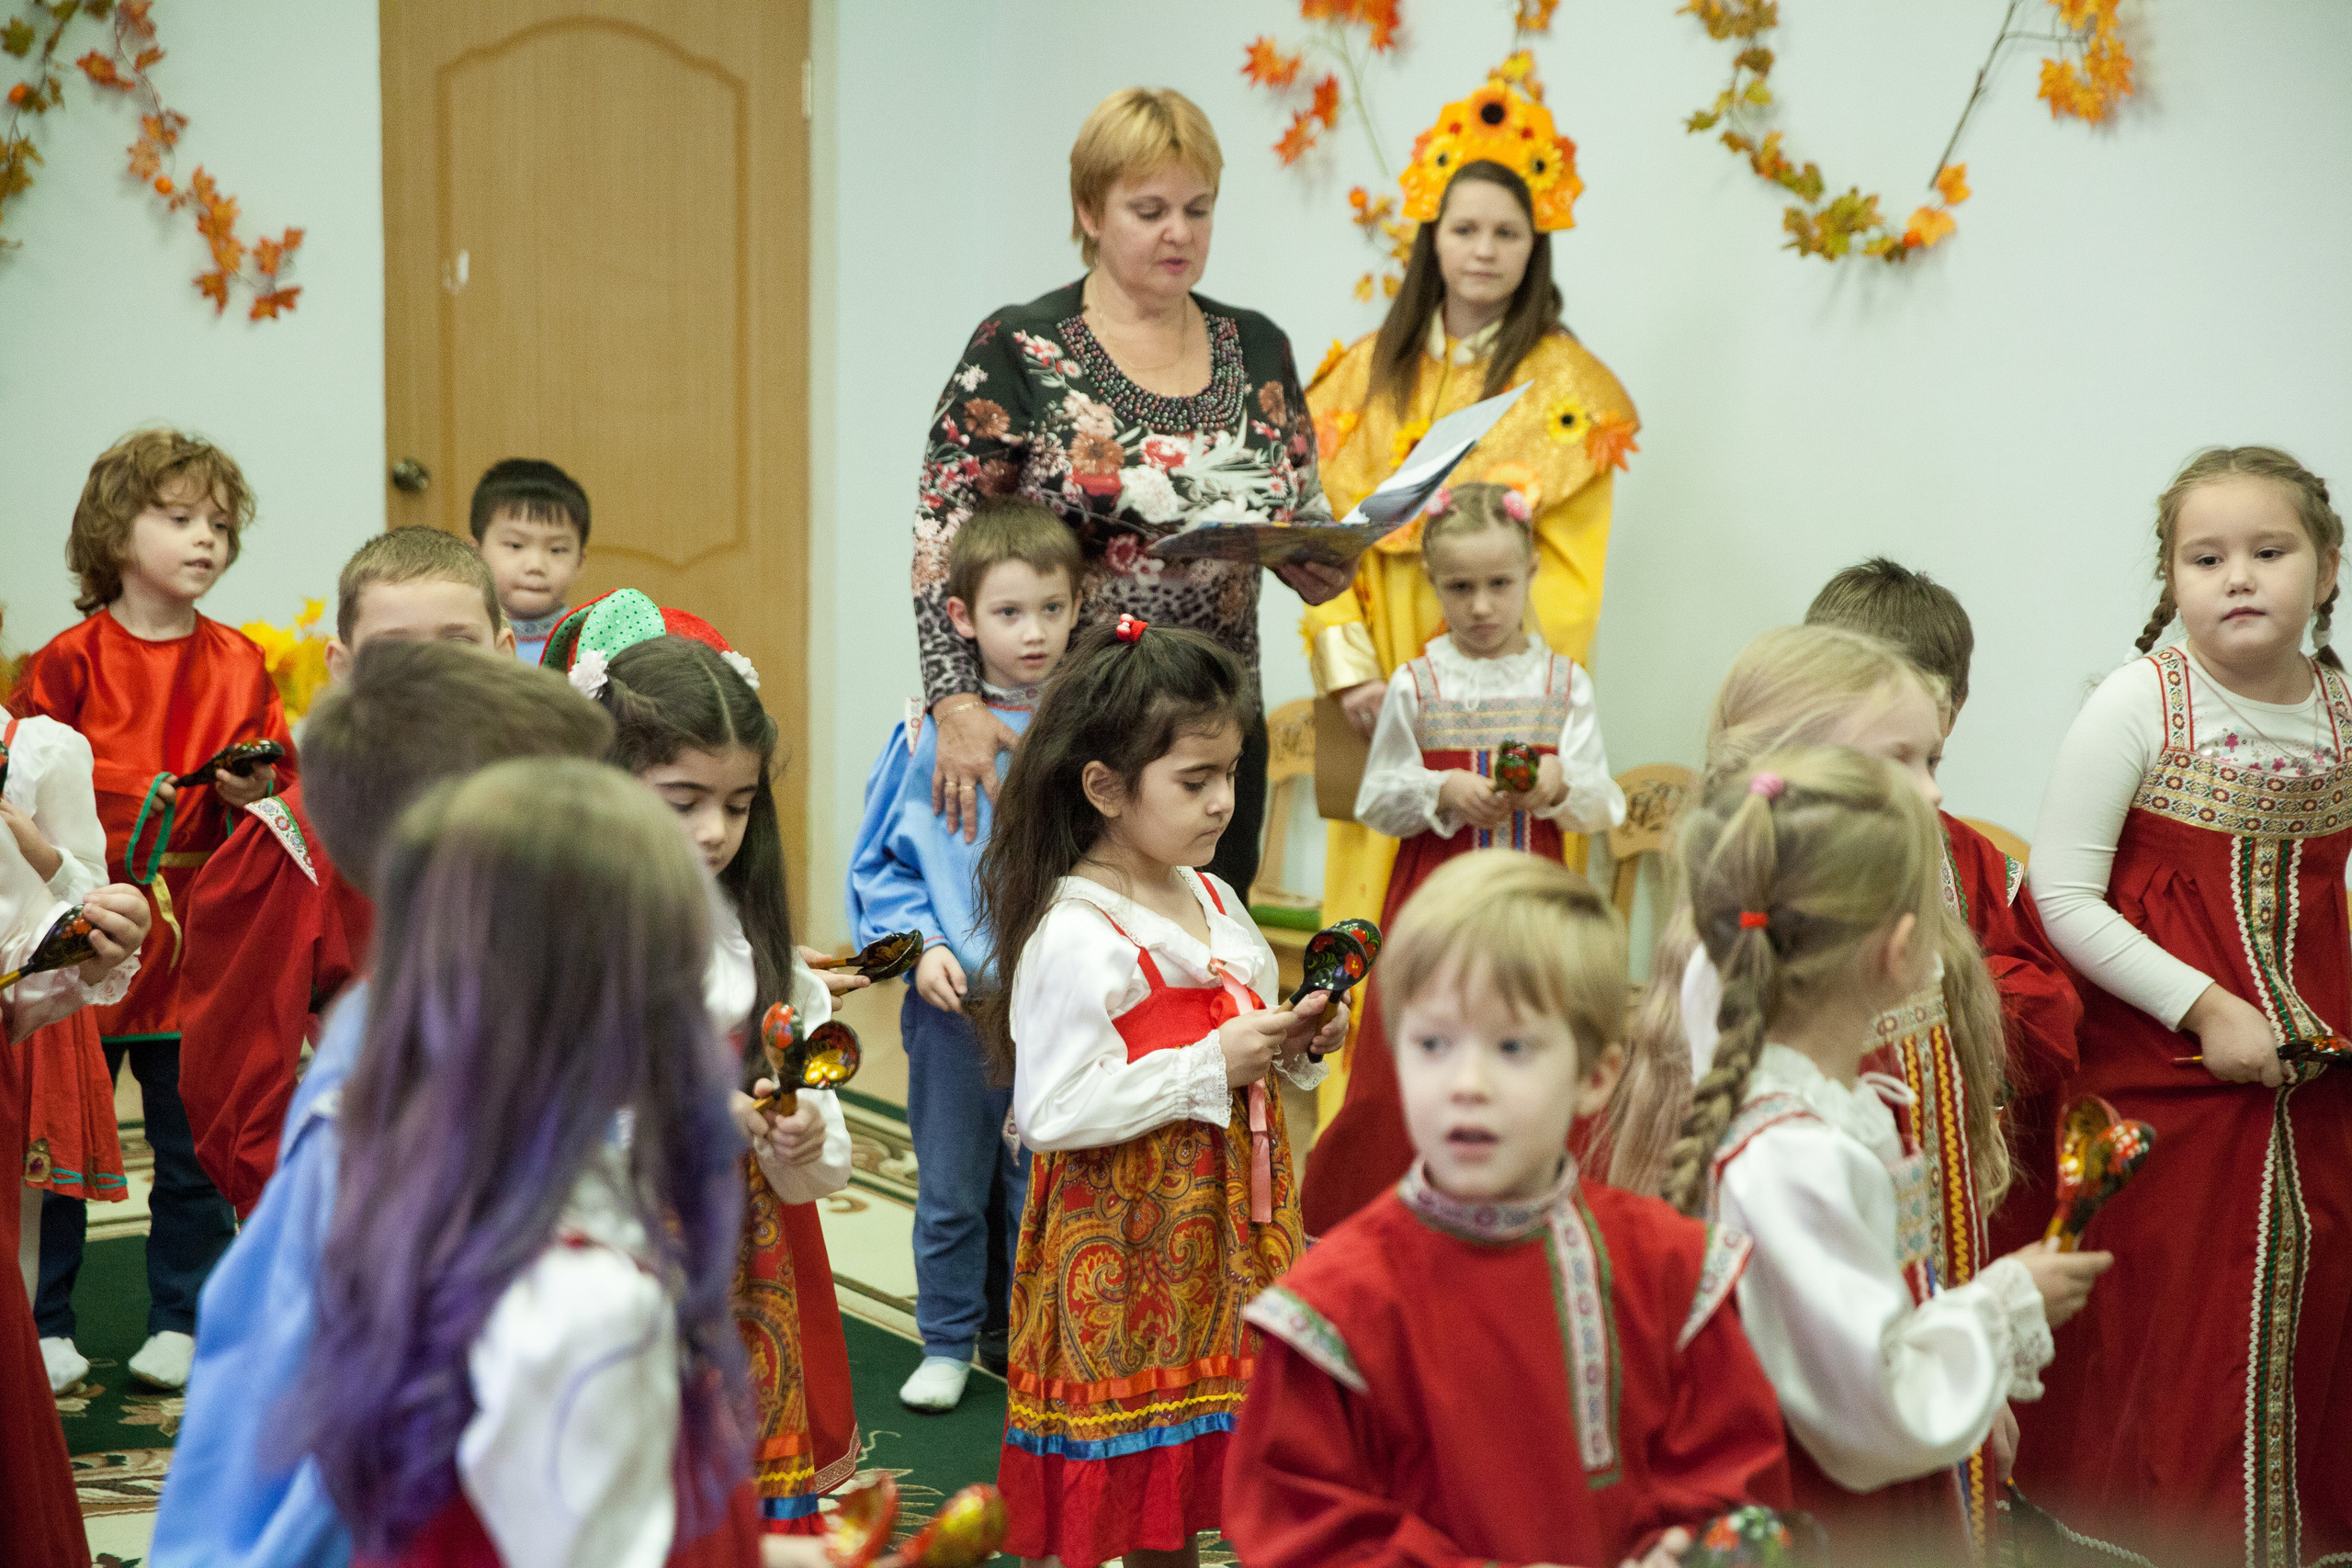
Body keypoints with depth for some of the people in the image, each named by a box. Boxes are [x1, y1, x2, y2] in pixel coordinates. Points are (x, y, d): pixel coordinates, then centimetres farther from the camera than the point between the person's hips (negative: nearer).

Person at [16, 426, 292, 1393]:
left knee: (194, 1148, 8)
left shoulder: (239, 664, 5)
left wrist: (257, 792, -11)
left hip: (197, 942, 2)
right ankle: (45, 1327, 20)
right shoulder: (71, 661, -5)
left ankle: (179, 1321, 21)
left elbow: (289, 783, 9)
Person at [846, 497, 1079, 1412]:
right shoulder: (931, 734, -4)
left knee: (1045, 1185, 9)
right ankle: (948, 1343, 25)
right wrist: (923, 943, -10)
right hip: (955, 997, 0)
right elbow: (882, 863, 2)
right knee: (951, 1188, 10)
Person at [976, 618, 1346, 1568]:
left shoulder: (1213, 901, 9)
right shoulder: (1075, 938, -18)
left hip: (1231, 1220, 8)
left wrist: (1298, 1045, 1)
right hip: (1129, 1245, -7)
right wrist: (1210, 1068, -20)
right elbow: (1050, 1115, -23)